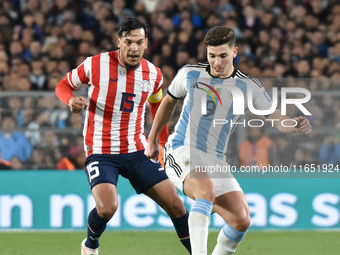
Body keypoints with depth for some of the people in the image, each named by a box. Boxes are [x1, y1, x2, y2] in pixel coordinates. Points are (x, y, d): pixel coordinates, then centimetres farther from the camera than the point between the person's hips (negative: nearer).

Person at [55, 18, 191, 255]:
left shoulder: (153, 74, 2)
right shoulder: (95, 65, -10)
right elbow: (63, 86, 4)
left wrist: (164, 142, 21)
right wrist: (71, 100, -18)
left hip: (137, 151, 4)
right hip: (101, 152, -4)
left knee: (175, 204, -4)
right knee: (107, 208, -25)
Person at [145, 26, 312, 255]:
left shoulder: (248, 87, 1)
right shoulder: (189, 74, 2)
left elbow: (278, 119, -3)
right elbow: (169, 101, 20)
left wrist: (297, 125, -27)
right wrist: (152, 140, 25)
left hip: (216, 161, 3)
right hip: (182, 151, -3)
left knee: (242, 221, -9)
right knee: (207, 190, -35)